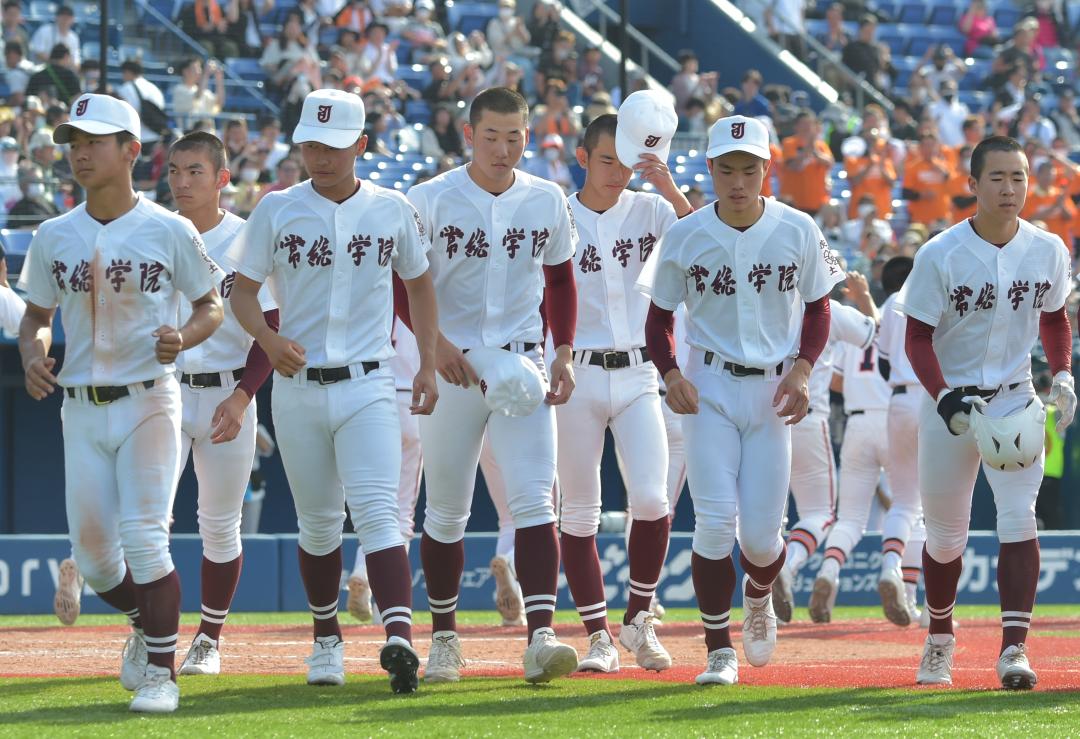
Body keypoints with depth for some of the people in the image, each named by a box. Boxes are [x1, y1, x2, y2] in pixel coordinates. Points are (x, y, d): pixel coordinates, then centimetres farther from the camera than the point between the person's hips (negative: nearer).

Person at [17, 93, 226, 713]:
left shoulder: (170, 232, -4)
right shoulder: (54, 237, 6)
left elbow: (212, 306, 4)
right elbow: (38, 314, 14)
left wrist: (183, 338, -17)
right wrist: (33, 354, -8)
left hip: (148, 401, -4)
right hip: (82, 407, 4)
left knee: (144, 537, -12)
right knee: (91, 550, 3)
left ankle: (161, 671, -2)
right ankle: (146, 624, 32)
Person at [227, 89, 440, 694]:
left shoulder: (393, 211, 3)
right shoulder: (277, 211, 1)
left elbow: (419, 284, 16)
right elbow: (244, 292, 2)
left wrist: (429, 365, 8)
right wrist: (268, 337, -19)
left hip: (367, 387, -1)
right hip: (298, 388, 1)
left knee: (377, 509, -18)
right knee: (319, 522, 11)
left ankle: (400, 639, -32)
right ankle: (327, 639, 29)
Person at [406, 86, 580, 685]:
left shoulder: (547, 201, 5)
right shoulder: (431, 200, -4)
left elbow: (560, 279, 16)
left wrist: (563, 353, 4)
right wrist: (436, 343, -16)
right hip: (452, 367, -1)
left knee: (533, 499, -13)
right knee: (446, 512, 6)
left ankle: (540, 636, -22)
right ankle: (444, 639, 20)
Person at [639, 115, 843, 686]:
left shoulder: (798, 231, -2)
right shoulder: (685, 236, -3)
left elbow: (818, 311, 8)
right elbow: (659, 318, 6)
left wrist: (801, 370, -8)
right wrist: (671, 375, -12)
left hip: (771, 389, 1)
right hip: (709, 388, 0)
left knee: (760, 535, -1)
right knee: (715, 521, -13)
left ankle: (758, 597, 35)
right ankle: (719, 650, -2)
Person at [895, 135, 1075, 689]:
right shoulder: (940, 255, -14)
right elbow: (917, 337, -10)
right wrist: (946, 401, -24)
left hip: (1014, 401, 1)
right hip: (947, 403, -1)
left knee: (1018, 518, -17)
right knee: (945, 535, 9)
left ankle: (1013, 649, -20)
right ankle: (940, 640, 33)